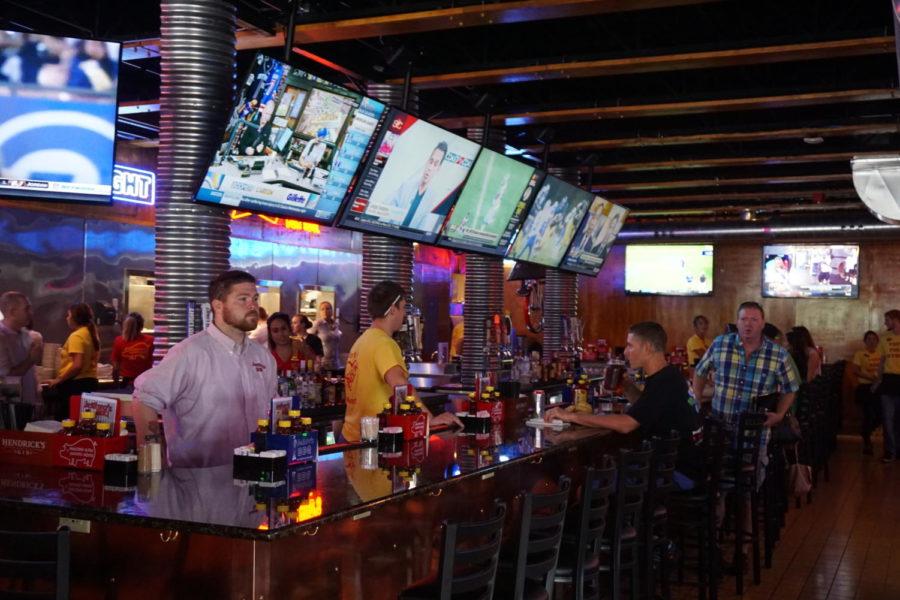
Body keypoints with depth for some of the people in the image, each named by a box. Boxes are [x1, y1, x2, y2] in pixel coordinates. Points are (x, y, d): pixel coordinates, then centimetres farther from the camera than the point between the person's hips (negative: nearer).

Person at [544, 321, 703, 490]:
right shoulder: (668, 375, 9)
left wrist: (572, 416, -27)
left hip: (680, 472, -10)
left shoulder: (665, 383, -22)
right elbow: (643, 408, 26)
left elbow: (626, 424, -31)